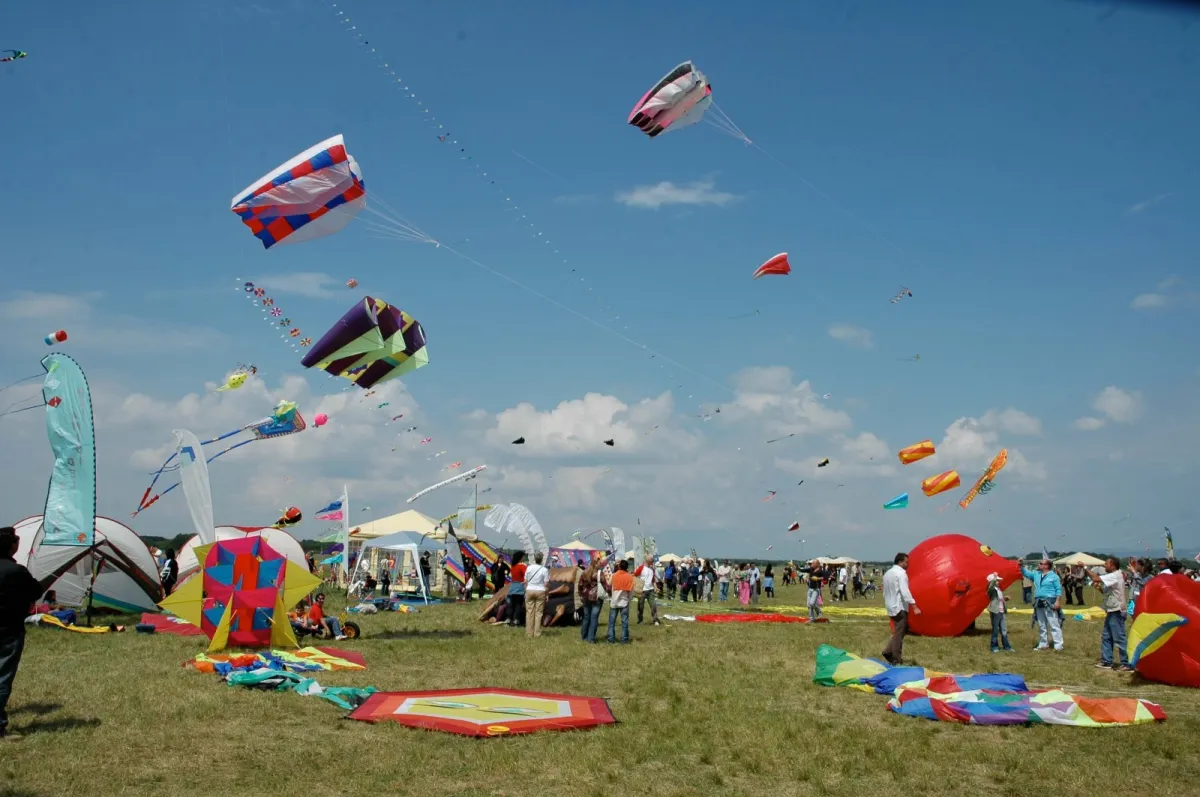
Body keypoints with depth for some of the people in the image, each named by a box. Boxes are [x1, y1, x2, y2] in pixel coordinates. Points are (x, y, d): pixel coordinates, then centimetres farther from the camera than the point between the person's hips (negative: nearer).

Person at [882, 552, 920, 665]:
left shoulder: (887, 573, 15)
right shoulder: (901, 573, -13)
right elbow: (905, 592, -23)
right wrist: (914, 606, -26)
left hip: (891, 607, 9)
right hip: (900, 607, -9)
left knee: (898, 632, 18)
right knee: (899, 634, -4)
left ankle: (888, 651, 10)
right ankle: (896, 660, -2)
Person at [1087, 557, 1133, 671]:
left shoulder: (1115, 576, -16)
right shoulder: (1112, 576, 15)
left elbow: (1096, 578, -24)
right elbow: (1106, 591, 20)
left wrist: (1085, 569, -13)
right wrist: (1099, 587, 1)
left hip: (1116, 612, -10)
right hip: (1111, 611, 10)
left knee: (1119, 638, -8)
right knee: (1106, 636, 14)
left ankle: (1127, 664, -4)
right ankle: (1107, 661, 20)